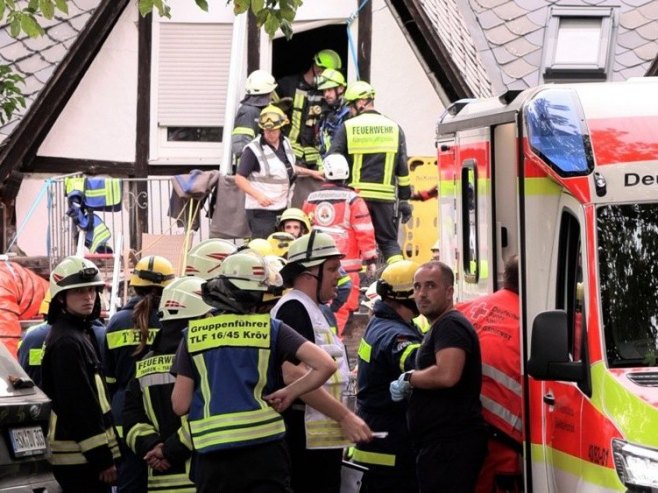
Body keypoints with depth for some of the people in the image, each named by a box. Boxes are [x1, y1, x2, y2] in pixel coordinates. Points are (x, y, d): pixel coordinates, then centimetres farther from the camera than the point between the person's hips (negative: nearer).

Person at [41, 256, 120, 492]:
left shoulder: (81, 332, 17)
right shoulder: (67, 342, -15)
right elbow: (78, 405, -20)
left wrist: (105, 453, 19)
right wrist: (103, 458, -19)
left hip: (79, 456, 10)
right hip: (78, 457, -10)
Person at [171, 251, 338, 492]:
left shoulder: (194, 333, 7)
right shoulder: (270, 329, 2)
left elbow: (180, 404, 5)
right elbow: (325, 365, -9)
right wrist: (289, 392, 3)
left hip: (211, 455, 2)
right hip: (263, 449, -2)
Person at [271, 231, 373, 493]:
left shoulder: (314, 311, 20)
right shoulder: (293, 309, -13)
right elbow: (294, 376, -23)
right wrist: (345, 417, -21)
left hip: (323, 439, 11)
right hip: (305, 440, -11)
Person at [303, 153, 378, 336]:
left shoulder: (311, 199, 9)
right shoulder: (352, 199, -6)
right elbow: (365, 232, -7)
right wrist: (371, 259, 1)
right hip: (345, 264, -5)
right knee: (342, 308, -4)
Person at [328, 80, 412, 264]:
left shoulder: (347, 127, 1)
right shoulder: (394, 128, 9)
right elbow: (403, 168, 8)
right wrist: (404, 200, 12)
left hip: (355, 194, -2)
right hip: (385, 196, 2)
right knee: (389, 241, 7)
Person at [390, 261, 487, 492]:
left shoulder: (450, 325, -11)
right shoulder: (438, 328, 24)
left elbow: (447, 375, -27)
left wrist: (408, 379, -11)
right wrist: (410, 389, 18)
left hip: (450, 444, -11)